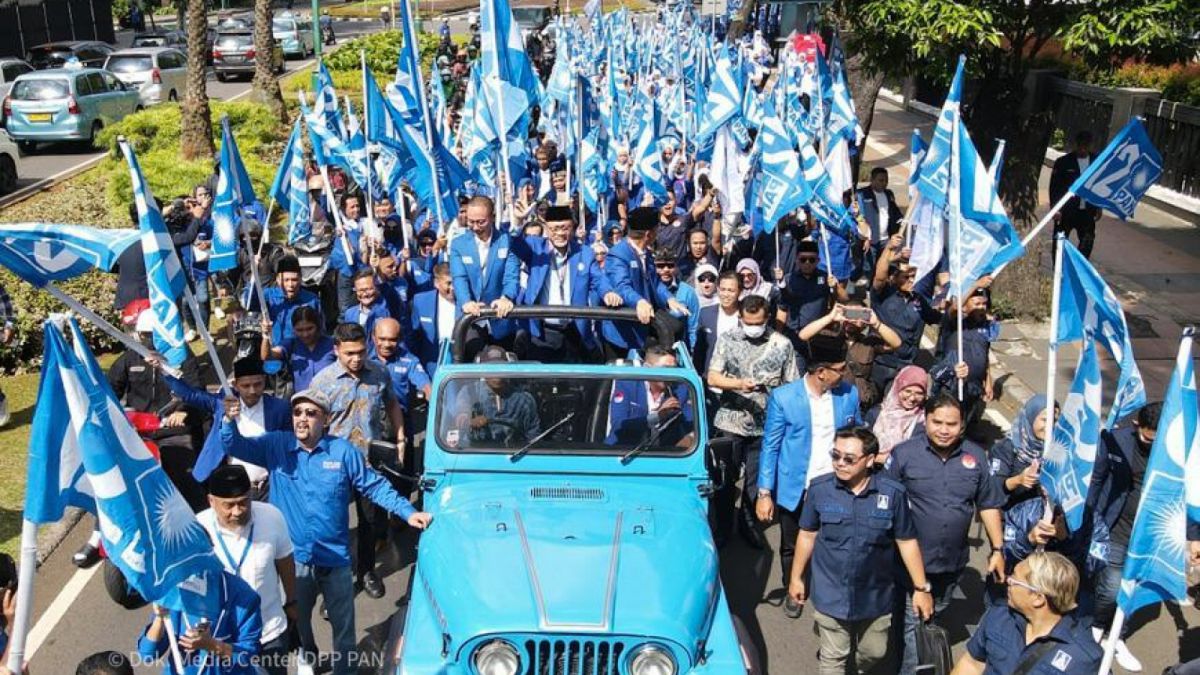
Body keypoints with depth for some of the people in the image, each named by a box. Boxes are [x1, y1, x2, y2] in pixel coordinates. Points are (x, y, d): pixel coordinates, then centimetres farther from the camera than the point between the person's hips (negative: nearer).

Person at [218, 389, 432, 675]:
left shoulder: (343, 451, -6)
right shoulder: (276, 445, -2)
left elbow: (375, 487, -2)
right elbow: (235, 446, -12)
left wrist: (408, 512, -12)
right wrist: (228, 420, -34)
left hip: (335, 557, -1)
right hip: (292, 557, 2)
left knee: (343, 625, 11)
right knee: (296, 619, 23)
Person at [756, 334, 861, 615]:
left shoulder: (849, 393, -5)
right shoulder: (783, 398, -15)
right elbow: (770, 447, -9)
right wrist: (764, 493, -12)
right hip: (795, 489, -1)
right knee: (791, 547, 18)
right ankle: (793, 591, 42)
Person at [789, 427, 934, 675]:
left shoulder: (893, 493, -14)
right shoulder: (819, 489, -12)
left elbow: (907, 542, -4)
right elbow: (807, 535, 1)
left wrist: (921, 588, -2)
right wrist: (796, 577, 6)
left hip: (876, 596, 1)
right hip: (831, 595, -1)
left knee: (874, 653, 20)